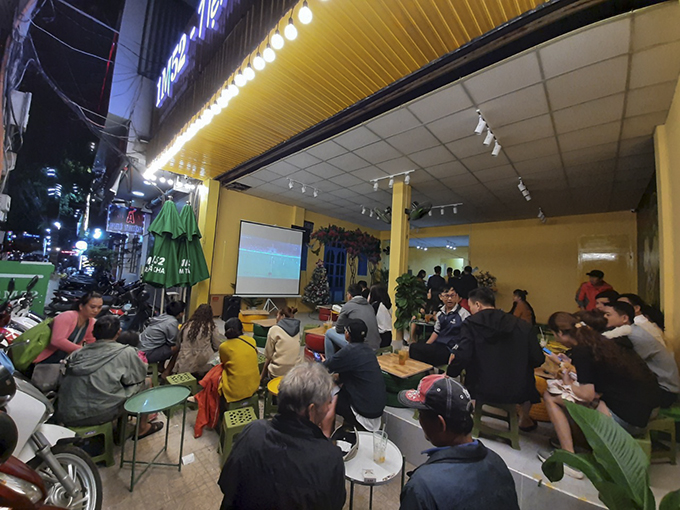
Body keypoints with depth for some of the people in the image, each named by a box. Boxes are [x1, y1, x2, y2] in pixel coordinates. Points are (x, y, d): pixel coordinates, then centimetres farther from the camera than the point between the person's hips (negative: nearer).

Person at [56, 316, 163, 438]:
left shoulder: (78, 353, 4)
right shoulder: (126, 352, -7)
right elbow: (140, 375, 4)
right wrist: (142, 363, 25)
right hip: (98, 415, -6)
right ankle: (143, 428, 26)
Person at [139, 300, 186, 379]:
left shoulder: (163, 316, 2)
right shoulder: (173, 322, -22)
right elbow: (172, 342, -9)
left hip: (141, 347, 9)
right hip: (147, 353, -8)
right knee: (178, 347, -5)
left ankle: (160, 367, 26)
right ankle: (166, 373, 6)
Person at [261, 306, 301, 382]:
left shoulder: (274, 329, -6)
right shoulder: (297, 329, 6)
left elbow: (268, 355, -2)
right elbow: (290, 352, 8)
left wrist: (262, 375, 8)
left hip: (279, 373, -5)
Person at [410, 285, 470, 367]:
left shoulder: (463, 314, -8)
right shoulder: (440, 313, 13)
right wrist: (425, 345, 7)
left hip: (449, 350, -7)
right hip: (438, 346, 7)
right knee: (414, 346, -15)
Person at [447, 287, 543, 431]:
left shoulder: (471, 323, -12)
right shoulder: (521, 325, -4)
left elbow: (462, 356, -19)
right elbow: (537, 360, -2)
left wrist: (449, 374, -1)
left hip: (481, 391, -2)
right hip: (517, 392, 3)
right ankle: (524, 419, 51)